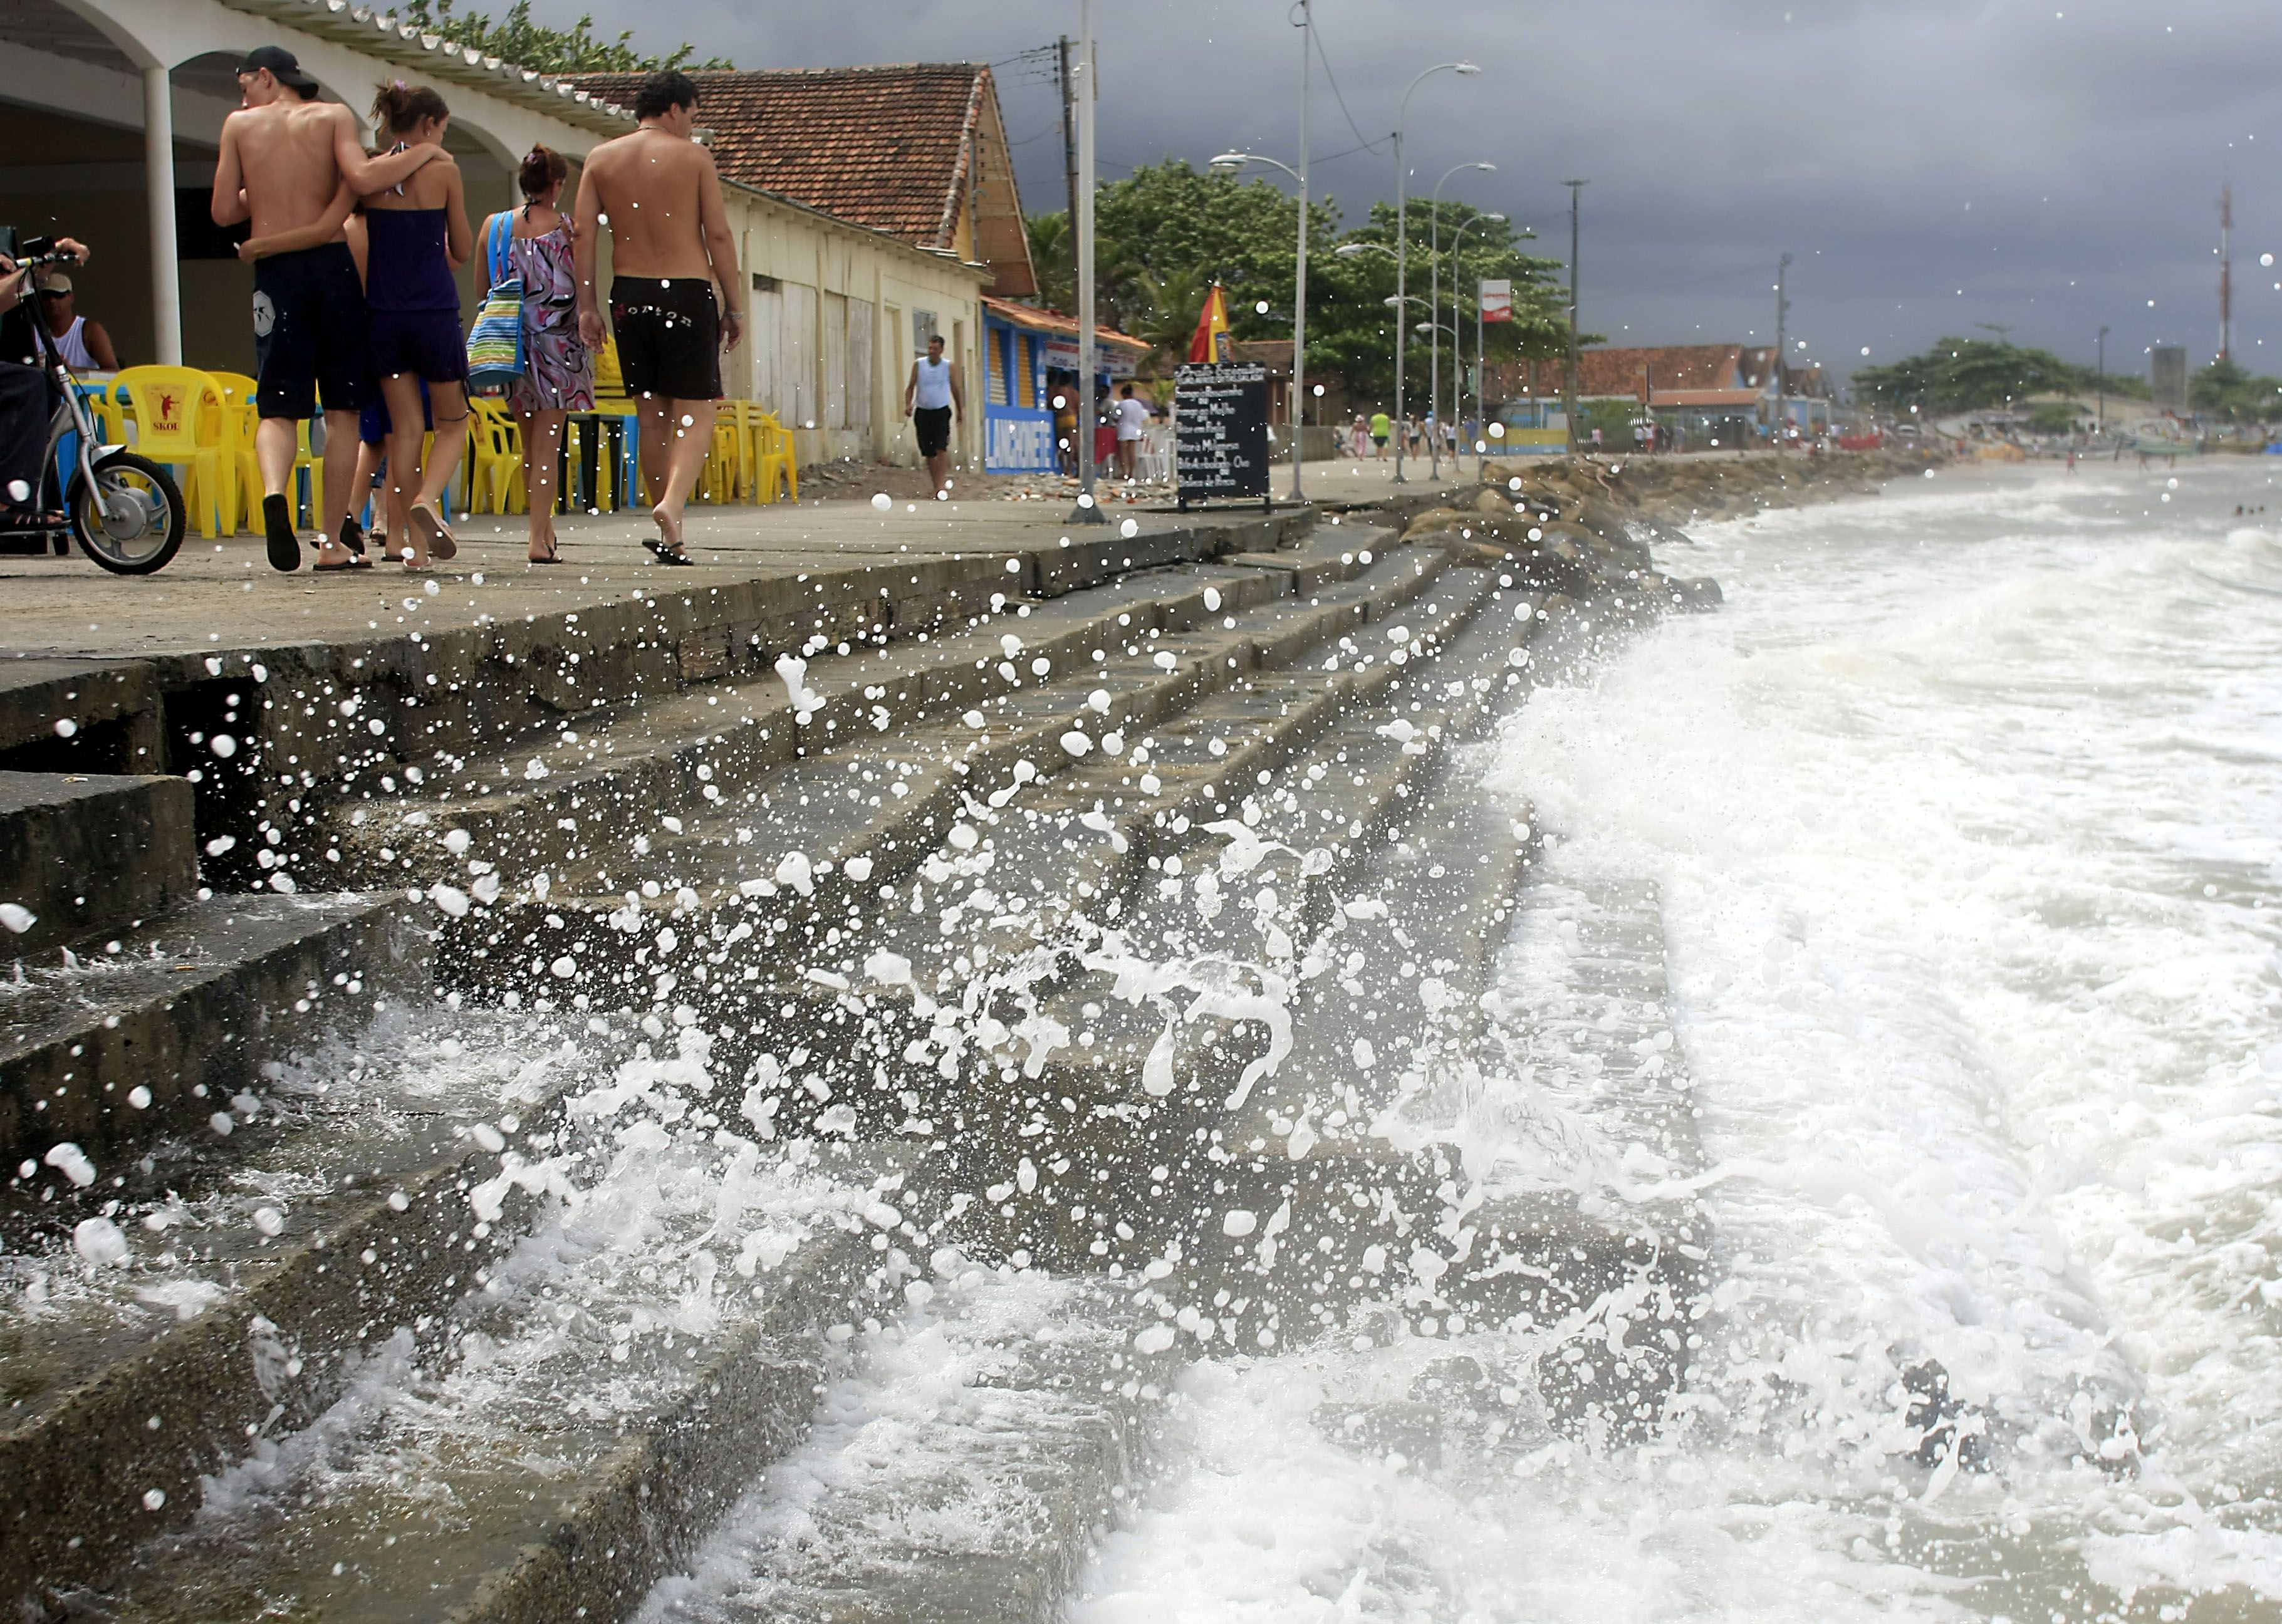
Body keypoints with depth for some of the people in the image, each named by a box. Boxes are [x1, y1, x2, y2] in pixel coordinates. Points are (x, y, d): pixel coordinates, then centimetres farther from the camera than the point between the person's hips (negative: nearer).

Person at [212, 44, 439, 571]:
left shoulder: (240, 125, 8)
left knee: (278, 409, 3)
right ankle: (333, 542, 6)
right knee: (342, 411, 6)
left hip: (275, 273, 1)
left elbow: (223, 212, 7)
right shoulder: (334, 117, 5)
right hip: (333, 267, 0)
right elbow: (362, 179, -13)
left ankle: (274, 493, -28)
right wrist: (422, 152, 1)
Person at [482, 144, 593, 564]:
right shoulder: (568, 229, -8)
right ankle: (539, 538, -6)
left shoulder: (494, 226, 2)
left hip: (512, 341, 4)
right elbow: (584, 289, -9)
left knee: (530, 445, 17)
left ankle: (545, 526, 28)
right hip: (557, 343, -4)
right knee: (547, 446, -2)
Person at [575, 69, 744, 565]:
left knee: (652, 412, 13)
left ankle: (667, 529, 14)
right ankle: (672, 503, -24)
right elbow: (718, 235, -4)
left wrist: (587, 305, 5)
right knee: (697, 410, 0)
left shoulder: (601, 158, 8)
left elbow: (583, 234, 2)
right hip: (687, 293, -4)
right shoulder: (694, 157, -1)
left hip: (629, 295, 4)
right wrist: (735, 305, 1)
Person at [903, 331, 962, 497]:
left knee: (942, 449, -17)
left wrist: (961, 409, 7)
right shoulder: (918, 364, 4)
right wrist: (908, 404, -8)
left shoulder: (950, 366, 2)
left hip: (942, 412, -2)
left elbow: (957, 389, 11)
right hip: (922, 412, 2)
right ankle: (935, 483, 14)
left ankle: (941, 485, -21)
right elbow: (910, 387, 7)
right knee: (929, 452, 3)